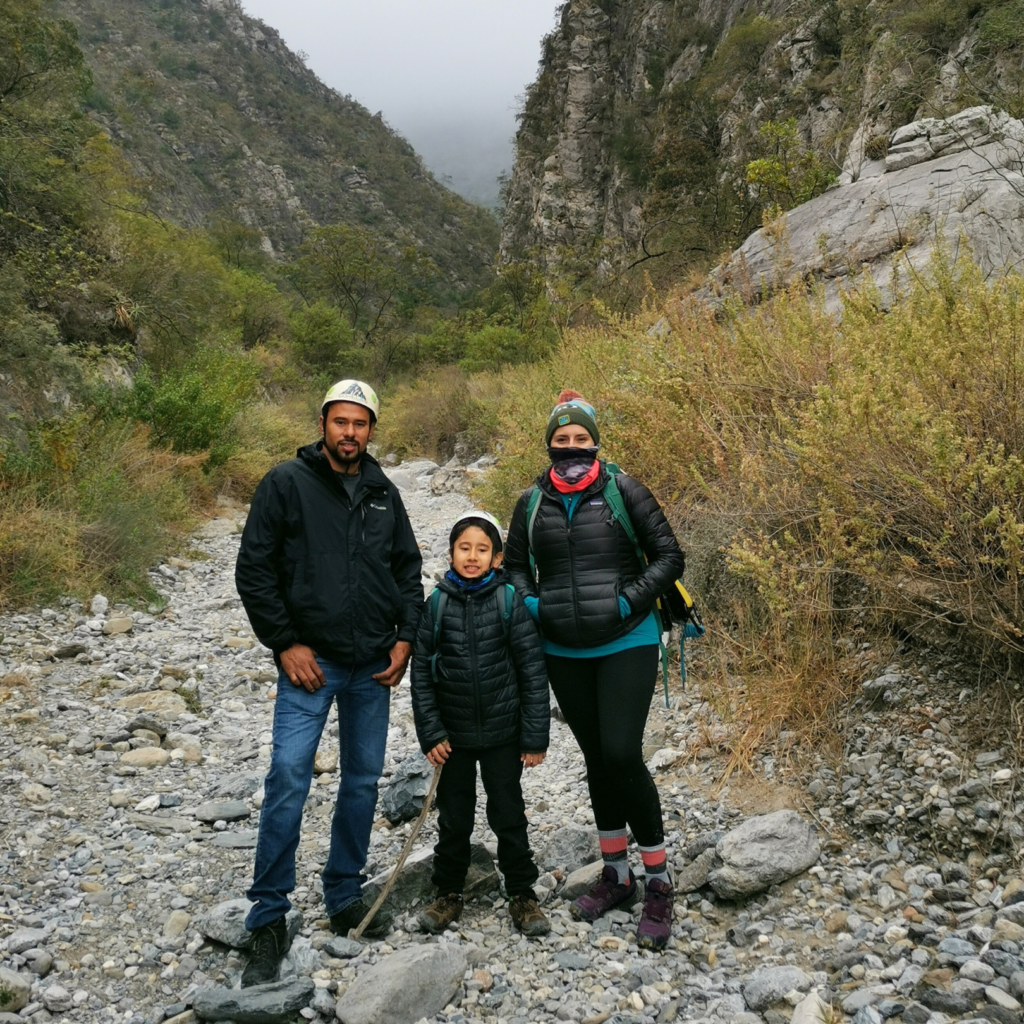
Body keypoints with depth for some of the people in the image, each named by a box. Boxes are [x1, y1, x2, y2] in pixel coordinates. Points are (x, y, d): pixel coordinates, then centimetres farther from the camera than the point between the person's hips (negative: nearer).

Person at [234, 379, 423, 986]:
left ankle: (346, 897, 27)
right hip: (310, 662, -5)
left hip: (373, 665, 5)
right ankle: (270, 921, 2)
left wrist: (405, 638, 4)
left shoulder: (383, 492, 9)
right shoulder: (287, 483, -5)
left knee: (364, 781, 11)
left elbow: (409, 568, 15)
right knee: (288, 781, -10)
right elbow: (254, 570, -5)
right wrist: (285, 644, -10)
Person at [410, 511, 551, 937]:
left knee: (509, 815, 9)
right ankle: (448, 894, 29)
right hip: (453, 734, 1)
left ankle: (522, 894, 24)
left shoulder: (510, 601, -8)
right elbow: (421, 672, -1)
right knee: (454, 818, 13)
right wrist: (430, 733, -5)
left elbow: (533, 671, -6)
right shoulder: (437, 604, -4)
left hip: (503, 733, -1)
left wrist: (535, 737, -7)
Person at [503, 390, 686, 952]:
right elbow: (515, 563, 16)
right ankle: (616, 874, 29)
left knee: (622, 756, -11)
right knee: (596, 759, 14)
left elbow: (668, 556, -4)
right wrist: (530, 602, -2)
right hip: (564, 653, 4)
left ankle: (659, 884, 6)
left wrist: (629, 601, -15)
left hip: (626, 644, -4)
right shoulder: (532, 503, 4)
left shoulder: (623, 490, -6)